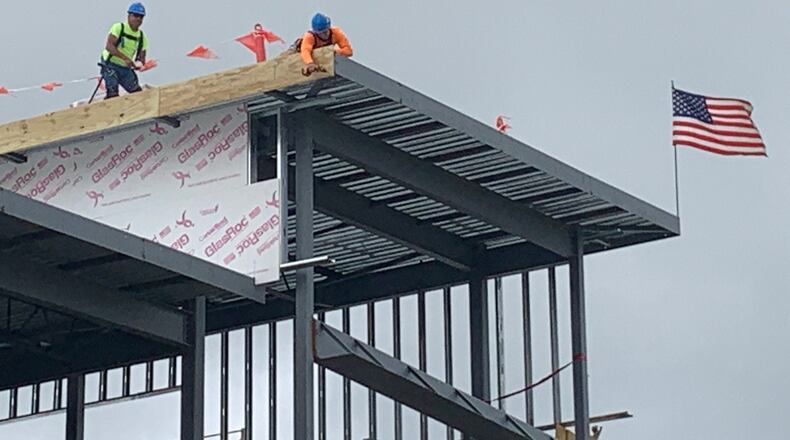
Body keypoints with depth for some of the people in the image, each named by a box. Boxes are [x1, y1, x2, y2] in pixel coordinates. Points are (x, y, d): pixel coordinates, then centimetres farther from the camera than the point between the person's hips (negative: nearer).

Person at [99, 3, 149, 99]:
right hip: (110, 65, -6)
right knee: (113, 92, -22)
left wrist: (139, 64, -18)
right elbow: (109, 46, -23)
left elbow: (141, 58, 7)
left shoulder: (142, 37, 5)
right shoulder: (118, 28, -11)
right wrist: (125, 58, -33)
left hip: (125, 69, 6)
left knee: (138, 93, -2)